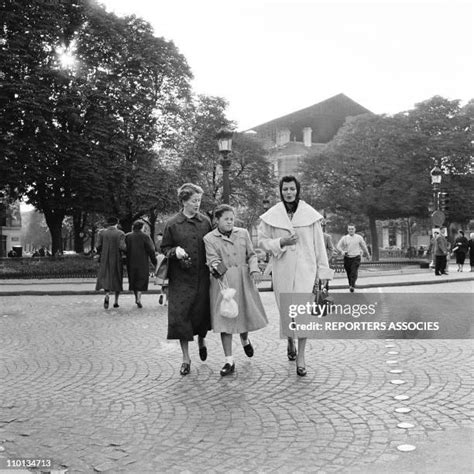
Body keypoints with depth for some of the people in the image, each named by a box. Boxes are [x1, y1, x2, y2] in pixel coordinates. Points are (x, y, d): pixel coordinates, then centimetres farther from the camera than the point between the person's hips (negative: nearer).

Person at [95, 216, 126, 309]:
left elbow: (98, 246, -4)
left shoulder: (102, 233, 0)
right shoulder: (120, 234, -6)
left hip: (105, 260, 1)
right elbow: (122, 247, -17)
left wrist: (101, 254, 14)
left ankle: (107, 295, -22)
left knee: (106, 278, 7)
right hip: (117, 260, -1)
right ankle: (116, 301, 16)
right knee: (117, 279, 14)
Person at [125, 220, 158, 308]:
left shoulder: (127, 237, 2)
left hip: (130, 263, 3)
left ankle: (136, 298, 23)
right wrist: (155, 262, 2)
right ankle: (138, 298, -14)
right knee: (141, 281, 1)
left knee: (133, 280, 15)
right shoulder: (145, 237, -6)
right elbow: (151, 250, -6)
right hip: (142, 263, -3)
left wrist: (125, 262, 12)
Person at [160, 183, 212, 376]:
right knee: (180, 315, -4)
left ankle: (201, 340, 39)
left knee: (202, 312, 6)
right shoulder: (172, 224, -1)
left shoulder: (205, 221, 5)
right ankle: (186, 358, 9)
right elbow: (164, 248, 5)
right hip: (181, 278, -2)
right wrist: (175, 251, -14)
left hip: (202, 277, 2)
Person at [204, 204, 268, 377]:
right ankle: (229, 361, 6)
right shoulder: (209, 239, 0)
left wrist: (253, 268, -7)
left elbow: (251, 254, 11)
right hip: (222, 282, -2)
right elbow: (212, 259, -9)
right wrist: (216, 268, -31)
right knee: (224, 319, -2)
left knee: (246, 314, 6)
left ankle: (245, 340, 43)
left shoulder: (243, 233, 7)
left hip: (243, 281, 2)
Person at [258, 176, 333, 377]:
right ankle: (290, 343, 40)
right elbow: (262, 241, 4)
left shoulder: (310, 214, 0)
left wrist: (323, 270, 3)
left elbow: (319, 244, 3)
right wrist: (281, 242, -13)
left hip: (305, 268, -1)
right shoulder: (271, 216, 1)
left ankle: (301, 356, -5)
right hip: (281, 269, 1)